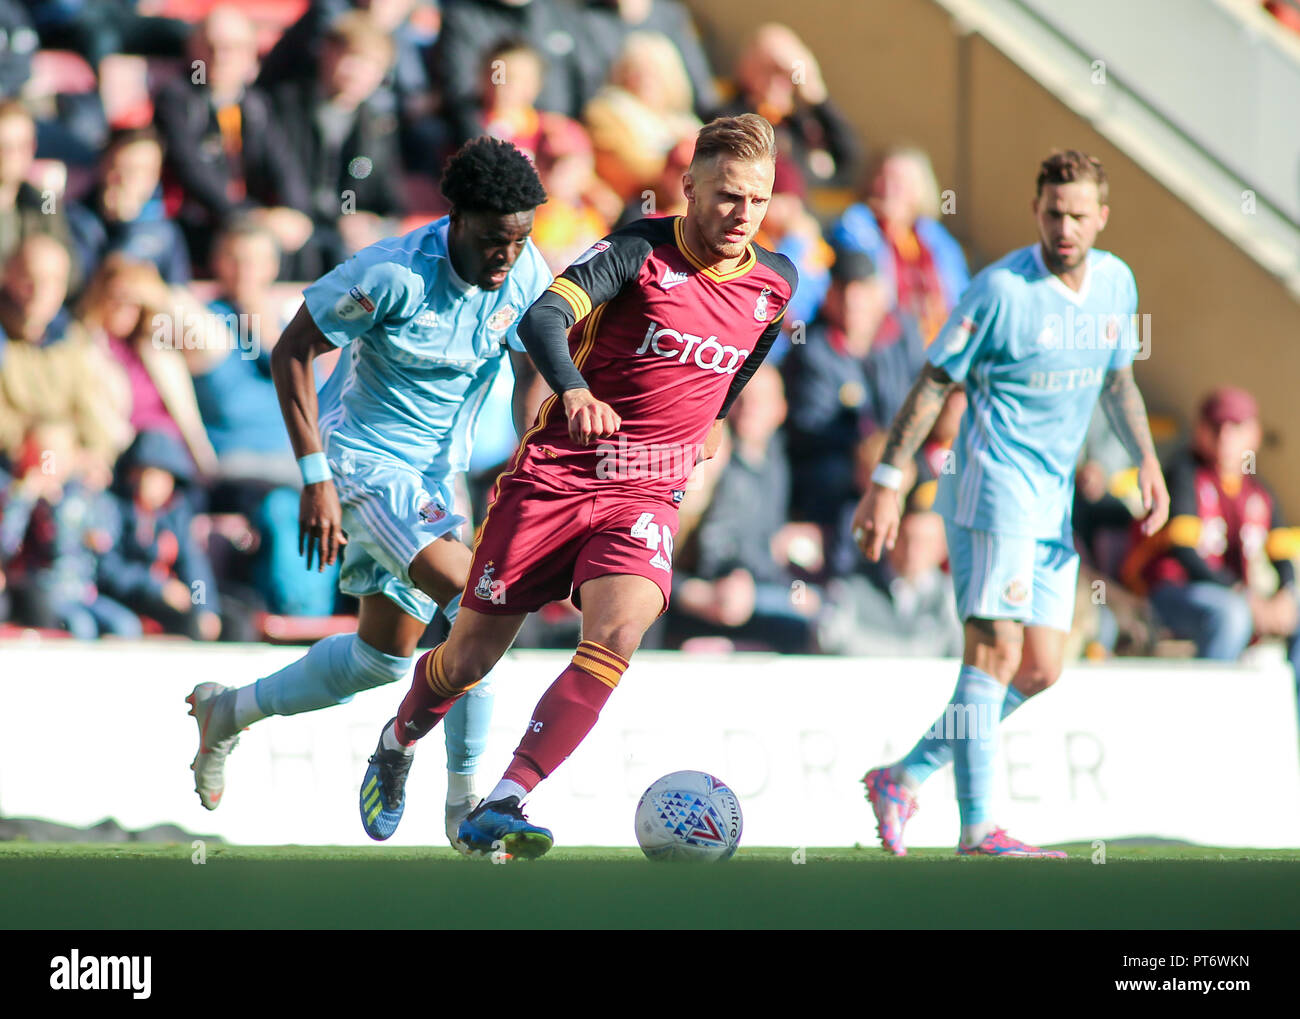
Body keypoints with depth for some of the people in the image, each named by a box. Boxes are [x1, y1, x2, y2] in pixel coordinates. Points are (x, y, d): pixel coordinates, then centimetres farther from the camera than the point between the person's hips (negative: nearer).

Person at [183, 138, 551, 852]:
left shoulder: (526, 274, -8)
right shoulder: (392, 275, -26)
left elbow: (533, 374, 9)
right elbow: (291, 351, -17)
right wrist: (315, 478, -21)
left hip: (434, 472, 7)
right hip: (363, 457, -7)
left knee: (383, 656, 12)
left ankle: (229, 711, 32)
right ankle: (464, 799, -11)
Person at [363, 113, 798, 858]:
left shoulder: (776, 284, 2)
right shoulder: (639, 251, -13)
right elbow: (544, 316, -28)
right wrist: (574, 391, -46)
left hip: (647, 493, 2)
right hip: (553, 477, -2)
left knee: (619, 633, -26)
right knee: (471, 657, 6)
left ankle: (501, 809, -28)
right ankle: (397, 747, 40)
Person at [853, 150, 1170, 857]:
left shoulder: (1115, 282, 7)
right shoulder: (1002, 289, -13)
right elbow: (933, 383, -9)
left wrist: (1147, 460, 11)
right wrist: (886, 483, -12)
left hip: (1055, 500, 8)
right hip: (994, 481, -8)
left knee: (1039, 671, 5)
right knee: (996, 651, -15)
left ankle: (904, 778, 15)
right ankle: (978, 827, -16)